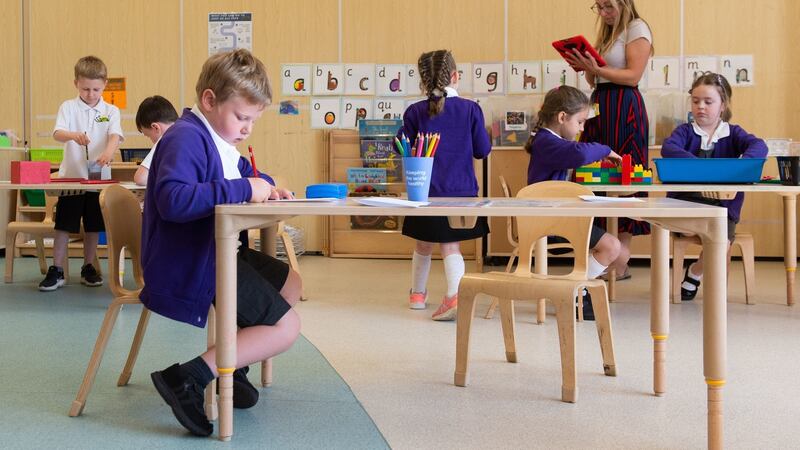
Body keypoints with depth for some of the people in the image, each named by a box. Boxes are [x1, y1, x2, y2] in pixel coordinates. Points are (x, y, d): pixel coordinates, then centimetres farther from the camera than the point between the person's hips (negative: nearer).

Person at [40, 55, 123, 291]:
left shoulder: (110, 111, 3)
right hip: (71, 175, -1)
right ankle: (56, 271, 7)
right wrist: (73, 135, -36)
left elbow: (115, 135, -12)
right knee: (63, 225, 0)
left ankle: (88, 268, 23)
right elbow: (57, 133, -13)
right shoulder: (68, 107, 1)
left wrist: (108, 152, -34)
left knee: (93, 226, 10)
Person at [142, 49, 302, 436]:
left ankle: (232, 366, 23)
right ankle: (187, 379, -17)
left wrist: (266, 185, 9)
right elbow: (173, 199, -36)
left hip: (213, 254, 11)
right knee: (285, 327, -12)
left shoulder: (217, 140, 15)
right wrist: (244, 189, -30)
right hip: (188, 268, -11)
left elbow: (243, 171, 34)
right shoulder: (186, 139, -19)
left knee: (290, 284, 25)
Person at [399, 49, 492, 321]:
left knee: (423, 245, 18)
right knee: (450, 246, 1)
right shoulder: (470, 109, -4)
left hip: (425, 193, 1)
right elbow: (483, 150, 0)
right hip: (461, 191, -1)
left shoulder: (415, 112, -4)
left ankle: (417, 293, 35)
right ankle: (455, 295, -20)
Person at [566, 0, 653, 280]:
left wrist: (596, 69, -20)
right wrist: (587, 69, 2)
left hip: (624, 109, -8)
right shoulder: (606, 34, 21)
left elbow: (633, 76, -12)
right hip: (600, 107, 8)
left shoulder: (637, 29, -2)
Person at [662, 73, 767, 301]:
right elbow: (668, 148, -17)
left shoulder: (733, 133, 7)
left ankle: (695, 272, 10)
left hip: (723, 202, 1)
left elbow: (759, 146, -13)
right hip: (686, 200, -1)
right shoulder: (685, 131, 5)